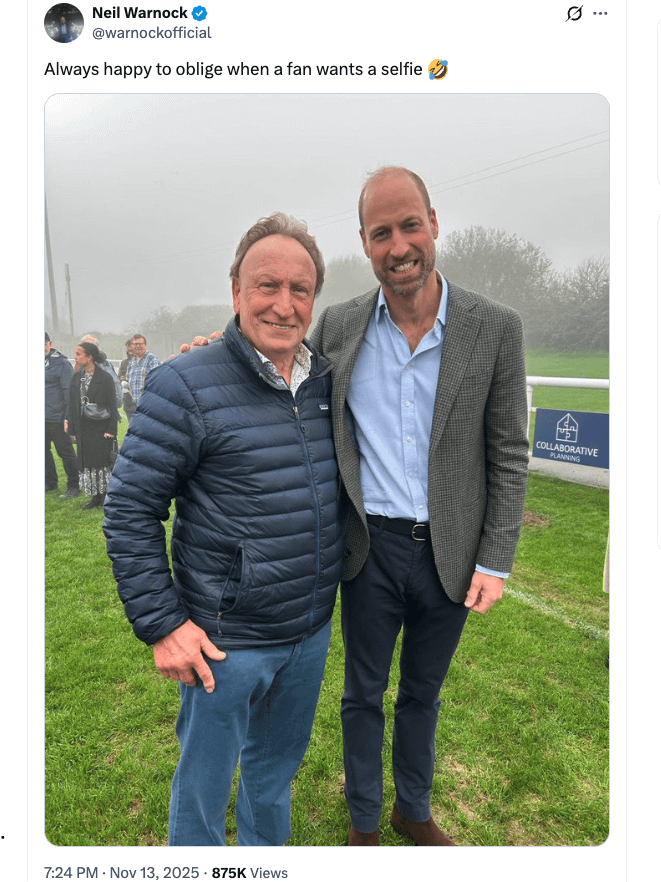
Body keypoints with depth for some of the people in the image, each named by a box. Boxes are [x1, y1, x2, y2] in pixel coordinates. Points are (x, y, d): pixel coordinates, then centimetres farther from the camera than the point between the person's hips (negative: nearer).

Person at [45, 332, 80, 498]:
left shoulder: (62, 363, -8)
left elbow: (68, 392, -12)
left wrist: (68, 417, -17)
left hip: (57, 418, -7)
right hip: (43, 418, 7)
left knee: (65, 452, 1)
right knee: (44, 451, 15)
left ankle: (74, 486, 12)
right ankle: (50, 482, 31)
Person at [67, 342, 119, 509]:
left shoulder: (105, 378, -7)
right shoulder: (76, 377, 9)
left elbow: (112, 405, -8)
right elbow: (72, 405, 11)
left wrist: (111, 430, -13)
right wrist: (72, 429, 8)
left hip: (101, 426, -5)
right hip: (84, 428, 5)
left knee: (103, 462, -2)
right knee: (87, 462, 7)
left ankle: (106, 497, 10)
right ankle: (96, 497, 17)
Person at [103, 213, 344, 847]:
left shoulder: (328, 383, 1)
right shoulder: (186, 386, -17)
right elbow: (129, 511, -13)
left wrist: (325, 600, 13)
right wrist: (161, 623, -14)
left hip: (312, 631, 6)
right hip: (225, 641, -5)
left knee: (277, 767, 28)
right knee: (203, 788, 17)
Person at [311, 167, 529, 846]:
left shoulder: (495, 328, -7)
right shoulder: (336, 326, -4)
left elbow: (508, 454, -3)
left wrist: (495, 561, -5)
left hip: (450, 553, 1)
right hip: (371, 548, 0)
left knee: (423, 691, 22)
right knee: (364, 693, 18)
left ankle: (415, 810, 50)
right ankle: (363, 820, 45)